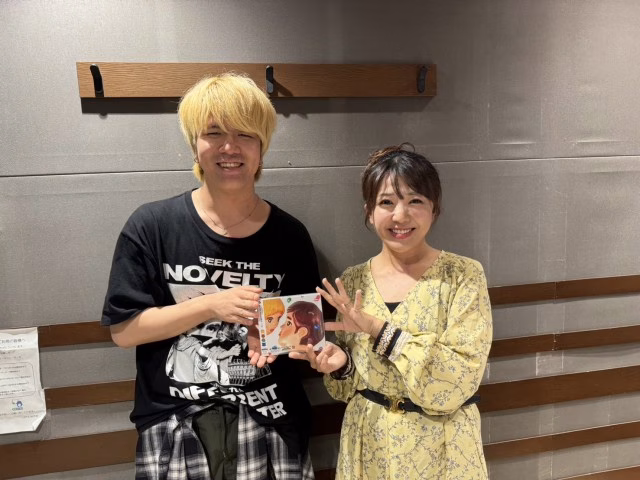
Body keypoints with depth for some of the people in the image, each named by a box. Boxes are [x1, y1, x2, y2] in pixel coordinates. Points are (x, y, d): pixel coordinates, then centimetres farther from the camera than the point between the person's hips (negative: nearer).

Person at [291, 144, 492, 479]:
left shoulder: (463, 276, -12)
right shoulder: (352, 282, -3)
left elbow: (458, 380, -20)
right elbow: (350, 386, 6)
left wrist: (380, 330, -25)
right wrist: (340, 364, -16)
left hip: (438, 449, -2)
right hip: (368, 446, 3)